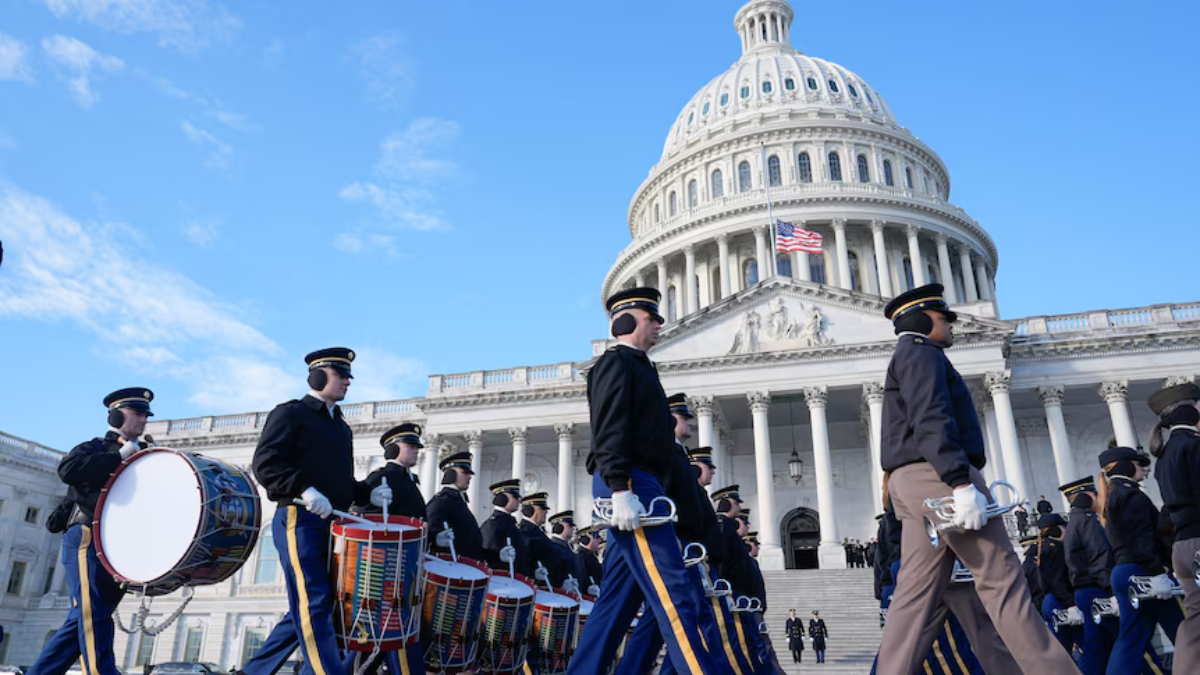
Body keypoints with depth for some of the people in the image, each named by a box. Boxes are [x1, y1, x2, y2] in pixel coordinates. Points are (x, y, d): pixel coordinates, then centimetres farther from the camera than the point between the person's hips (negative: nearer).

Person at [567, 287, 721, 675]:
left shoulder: (637, 367, 27)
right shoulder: (616, 362, -4)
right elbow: (609, 431, -16)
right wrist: (620, 490, -25)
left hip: (637, 484, 10)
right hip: (629, 484, -10)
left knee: (618, 596, 10)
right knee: (672, 592, -14)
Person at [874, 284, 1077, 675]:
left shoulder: (910, 357, 29)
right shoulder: (920, 351, -2)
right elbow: (930, 420, -17)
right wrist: (962, 482, -26)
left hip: (915, 482, 10)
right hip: (936, 476, -10)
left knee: (915, 592, 4)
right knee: (1001, 578, -6)